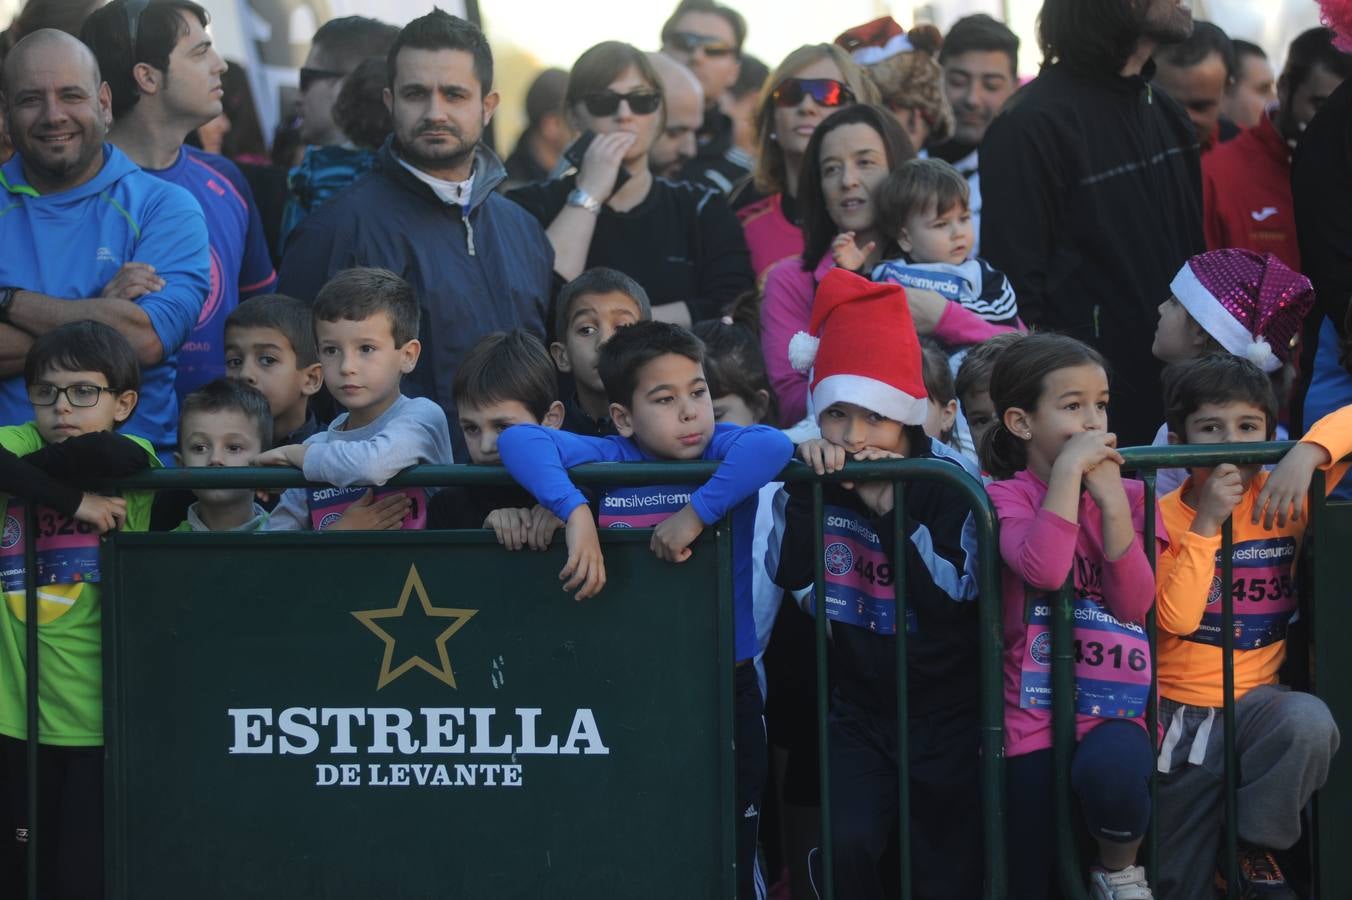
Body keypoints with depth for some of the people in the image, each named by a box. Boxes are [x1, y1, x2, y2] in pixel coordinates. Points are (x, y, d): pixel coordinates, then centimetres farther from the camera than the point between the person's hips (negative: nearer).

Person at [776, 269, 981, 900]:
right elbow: (789, 574, -18)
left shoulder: (946, 481, -12)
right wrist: (809, 485, -28)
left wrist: (891, 509, -26)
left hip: (947, 711, -2)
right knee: (846, 846, -19)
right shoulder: (819, 477, -4)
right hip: (861, 710, 2)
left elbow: (955, 598, -21)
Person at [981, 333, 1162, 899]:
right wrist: (1068, 470, -21)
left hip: (1113, 709, 1)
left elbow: (1133, 604, -7)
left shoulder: (1128, 494, 7)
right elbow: (1044, 570, -24)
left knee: (1112, 774, -34)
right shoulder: (1007, 496, -2)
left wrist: (1112, 502, -13)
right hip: (1032, 718, -1)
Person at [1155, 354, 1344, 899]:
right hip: (1178, 714, -1)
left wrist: (1309, 452, -24)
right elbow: (1176, 618, -20)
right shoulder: (1163, 517, -7)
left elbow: (1343, 421, -7)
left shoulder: (1280, 497, -3)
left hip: (1255, 700, 1)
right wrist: (1206, 525, -22)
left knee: (1308, 723, -34)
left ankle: (1257, 851, -13)